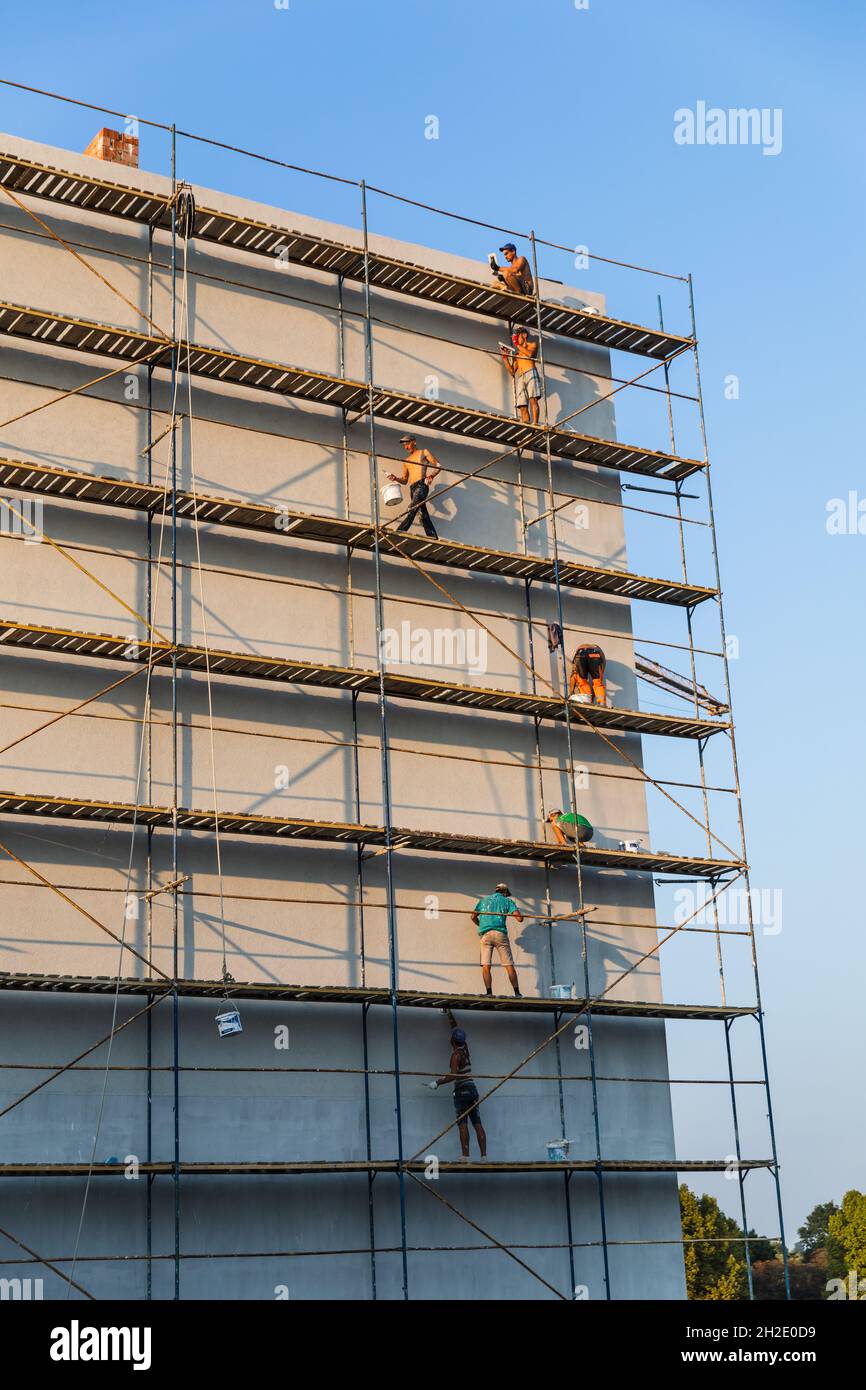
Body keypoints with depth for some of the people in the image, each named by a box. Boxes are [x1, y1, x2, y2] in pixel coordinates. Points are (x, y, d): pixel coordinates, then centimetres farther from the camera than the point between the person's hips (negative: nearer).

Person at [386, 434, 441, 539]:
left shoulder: (424, 452, 13)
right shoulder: (406, 461, 28)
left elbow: (438, 466, 6)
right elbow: (404, 480, 27)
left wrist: (431, 475, -14)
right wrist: (396, 478, 5)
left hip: (422, 485, -6)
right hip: (412, 488, 6)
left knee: (411, 510, -22)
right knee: (423, 514, -4)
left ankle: (399, 532, -35)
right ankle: (433, 538, -8)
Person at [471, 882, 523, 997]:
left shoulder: (483, 900, 22)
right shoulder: (507, 901, 14)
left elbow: (473, 917, 19)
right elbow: (519, 918, 3)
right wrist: (518, 911, 25)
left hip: (485, 934, 2)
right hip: (500, 933, -1)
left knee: (486, 965, -3)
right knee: (509, 965, 0)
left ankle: (489, 993, -14)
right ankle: (517, 993, -4)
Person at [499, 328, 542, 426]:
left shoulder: (532, 345, 18)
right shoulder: (517, 354, 30)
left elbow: (530, 354, -8)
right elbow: (512, 372, 22)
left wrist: (517, 344, -1)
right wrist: (505, 358, 16)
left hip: (530, 373, -5)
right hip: (520, 378, 5)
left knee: (533, 399, -22)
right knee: (522, 406, -10)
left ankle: (535, 424, -34)